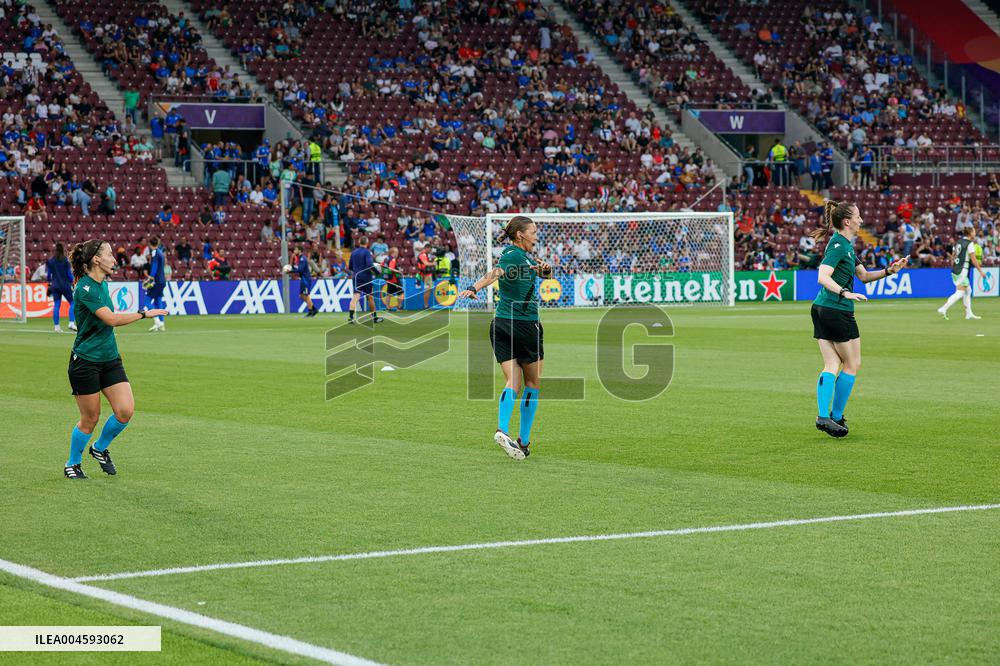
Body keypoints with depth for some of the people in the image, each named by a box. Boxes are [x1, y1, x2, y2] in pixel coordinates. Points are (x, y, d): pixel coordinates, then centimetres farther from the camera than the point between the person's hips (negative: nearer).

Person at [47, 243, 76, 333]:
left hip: (55, 285, 4)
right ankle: (72, 323, -7)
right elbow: (69, 274, -6)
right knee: (72, 303, 6)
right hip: (65, 285, -4)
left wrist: (49, 283, 24)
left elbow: (48, 274, 9)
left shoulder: (50, 261, 3)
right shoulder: (65, 260, -9)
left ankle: (56, 326, 5)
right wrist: (72, 282, 9)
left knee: (56, 305, 6)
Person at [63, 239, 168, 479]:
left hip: (110, 359, 7)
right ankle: (72, 464, 23)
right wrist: (144, 314, -23)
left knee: (125, 410, -6)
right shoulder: (84, 289, -19)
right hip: (85, 362, -7)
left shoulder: (103, 284, 9)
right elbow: (111, 319, -28)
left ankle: (100, 448, 20)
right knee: (90, 418, 1)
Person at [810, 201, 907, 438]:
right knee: (852, 365, 3)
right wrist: (845, 292, -38)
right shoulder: (838, 245, -15)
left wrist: (889, 271, 11)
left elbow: (863, 275, 23)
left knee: (831, 365, 5)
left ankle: (823, 416, -3)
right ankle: (836, 417, 6)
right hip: (837, 311, -9)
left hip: (822, 309, 9)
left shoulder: (846, 245, 16)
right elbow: (823, 277, -26)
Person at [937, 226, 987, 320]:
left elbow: (953, 257, 16)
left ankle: (969, 313, 17)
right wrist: (981, 271, -5)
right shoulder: (970, 244, -11)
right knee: (960, 293, -7)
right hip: (962, 271, -9)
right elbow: (973, 259, -12)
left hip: (955, 271, 9)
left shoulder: (958, 242, 12)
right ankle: (943, 309, -16)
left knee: (968, 290, 17)